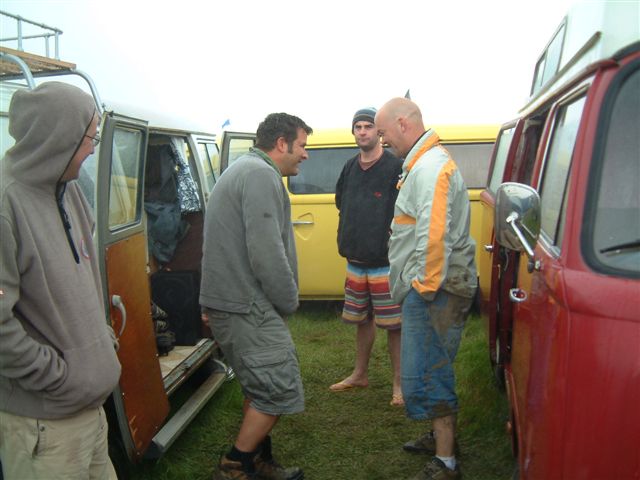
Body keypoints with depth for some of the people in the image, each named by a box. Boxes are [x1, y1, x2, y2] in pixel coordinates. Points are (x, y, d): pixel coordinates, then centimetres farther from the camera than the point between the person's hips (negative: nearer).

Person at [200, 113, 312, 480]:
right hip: (246, 307, -11)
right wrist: (290, 301, -9)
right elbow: (266, 253, -23)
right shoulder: (261, 175, -15)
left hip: (232, 301, 11)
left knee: (261, 387, 19)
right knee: (280, 389, -3)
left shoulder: (246, 170, 20)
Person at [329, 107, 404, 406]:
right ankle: (360, 374, 35)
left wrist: (395, 237, -12)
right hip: (355, 260, 7)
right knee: (362, 319, 19)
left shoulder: (395, 167, -11)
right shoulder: (350, 168, 10)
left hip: (386, 261, -6)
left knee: (393, 324, 1)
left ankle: (399, 383, 15)